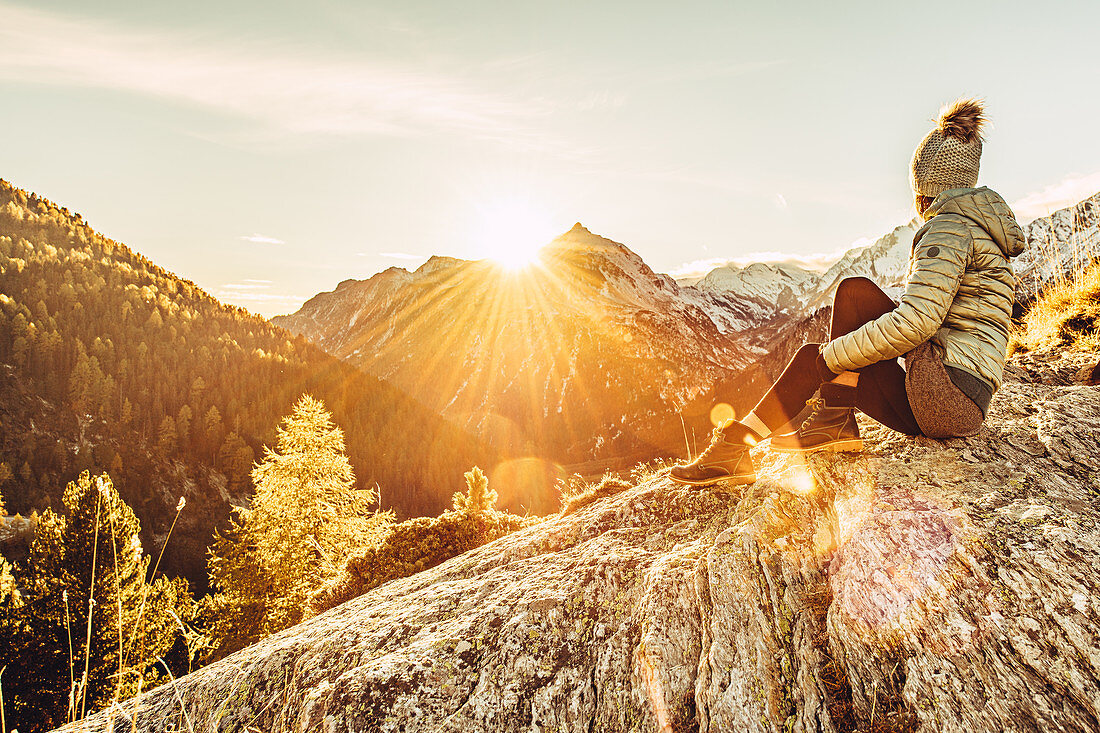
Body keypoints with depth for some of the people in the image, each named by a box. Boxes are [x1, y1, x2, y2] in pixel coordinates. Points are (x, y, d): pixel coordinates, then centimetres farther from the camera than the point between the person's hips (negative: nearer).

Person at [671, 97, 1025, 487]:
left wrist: (832, 357, -15)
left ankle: (836, 418, -12)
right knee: (812, 357, 5)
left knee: (855, 291, -11)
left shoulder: (950, 226, -10)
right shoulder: (976, 224, 22)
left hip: (951, 392, -9)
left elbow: (915, 322, -25)